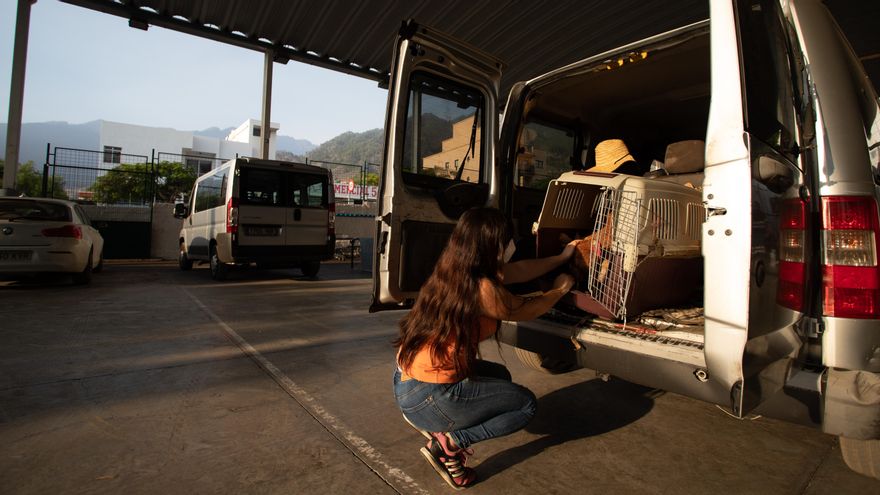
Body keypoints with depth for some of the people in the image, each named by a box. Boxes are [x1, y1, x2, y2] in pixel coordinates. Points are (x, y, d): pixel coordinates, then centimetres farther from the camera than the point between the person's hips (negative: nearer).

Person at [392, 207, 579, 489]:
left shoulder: (454, 271, 3)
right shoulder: (481, 288, -22)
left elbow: (518, 270, 15)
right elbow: (525, 310, -2)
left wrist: (561, 257, 26)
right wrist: (560, 289, 17)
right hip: (427, 396, -8)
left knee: (500, 376, 26)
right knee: (526, 404, 8)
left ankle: (426, 420, 15)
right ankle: (449, 442, -1)